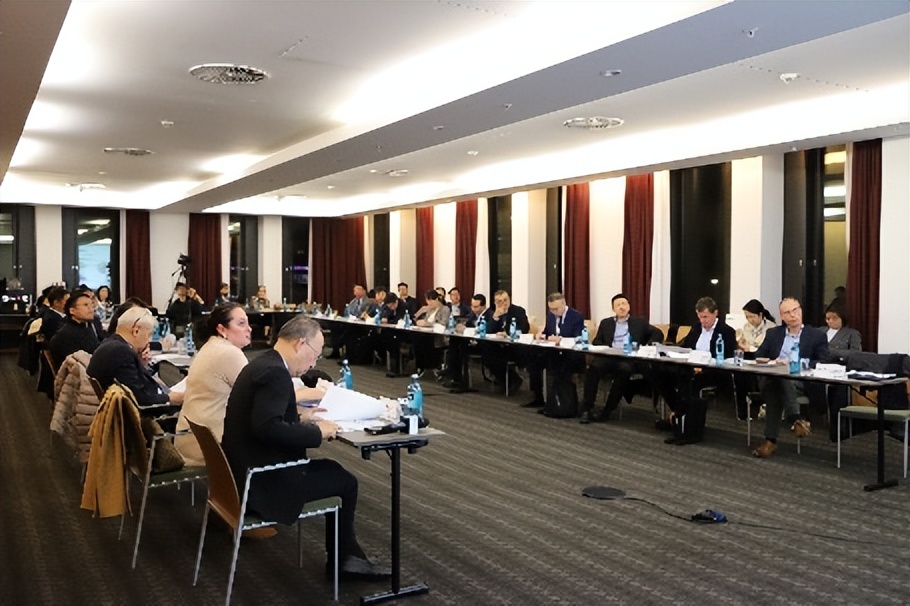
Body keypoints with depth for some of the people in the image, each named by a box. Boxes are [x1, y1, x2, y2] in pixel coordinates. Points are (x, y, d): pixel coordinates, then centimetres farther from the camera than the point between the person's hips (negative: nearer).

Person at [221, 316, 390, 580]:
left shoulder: (262, 363, 8)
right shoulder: (274, 372, -22)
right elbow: (267, 427, -32)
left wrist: (298, 415, 7)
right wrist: (316, 433, -22)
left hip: (250, 469, 10)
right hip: (262, 479, -10)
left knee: (331, 468, 18)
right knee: (345, 481, 5)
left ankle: (347, 555, 23)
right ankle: (343, 557, 26)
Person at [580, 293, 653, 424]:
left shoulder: (640, 322, 18)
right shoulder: (606, 323, 24)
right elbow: (596, 342, 19)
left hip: (629, 359, -2)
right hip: (608, 357, 2)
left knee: (624, 369, -38)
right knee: (594, 366, -32)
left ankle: (608, 410, -28)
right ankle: (587, 409, -28)